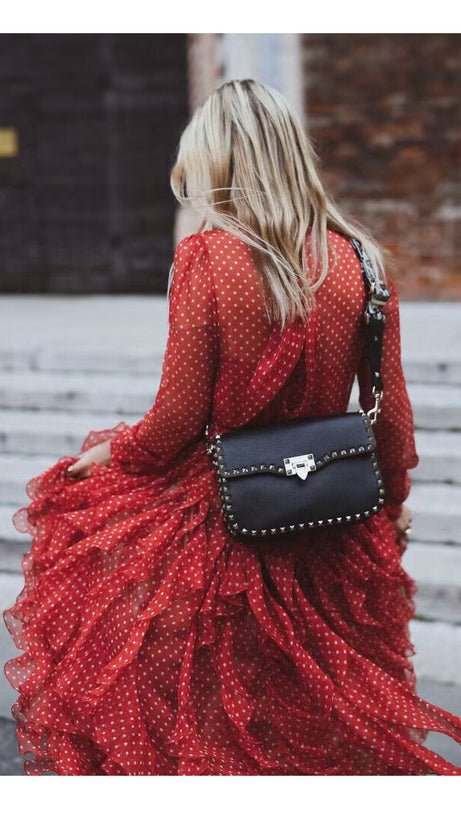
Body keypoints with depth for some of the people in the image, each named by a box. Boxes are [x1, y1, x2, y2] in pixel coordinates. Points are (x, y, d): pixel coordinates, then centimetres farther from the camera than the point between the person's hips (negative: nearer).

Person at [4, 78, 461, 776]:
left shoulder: (205, 257, -15)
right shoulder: (361, 262, -4)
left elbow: (180, 413, -14)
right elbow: (391, 408, 2)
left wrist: (111, 453, 5)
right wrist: (394, 500, 18)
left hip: (216, 518, -3)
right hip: (328, 523, 4)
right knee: (324, 708, 23)